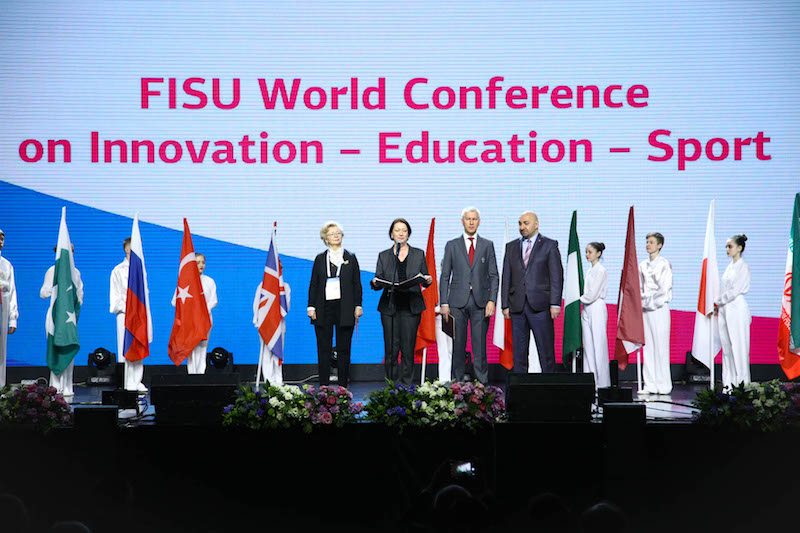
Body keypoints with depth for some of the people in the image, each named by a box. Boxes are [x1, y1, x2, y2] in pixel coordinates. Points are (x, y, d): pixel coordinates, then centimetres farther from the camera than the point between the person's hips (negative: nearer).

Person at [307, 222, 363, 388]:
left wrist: (358, 305, -1)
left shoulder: (350, 258, 10)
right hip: (324, 308, 1)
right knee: (324, 348, 0)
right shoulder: (320, 259, 11)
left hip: (344, 308, -1)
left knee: (344, 349, 0)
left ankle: (343, 386, 6)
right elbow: (313, 284, 9)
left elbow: (357, 284, 8)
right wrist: (311, 307, 1)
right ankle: (324, 386, 5)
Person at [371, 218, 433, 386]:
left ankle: (405, 384, 3)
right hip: (390, 306, 0)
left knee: (408, 347, -4)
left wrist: (428, 280, -10)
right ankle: (391, 383, 6)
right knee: (391, 347, -3)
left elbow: (424, 280, 13)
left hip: (411, 307, 0)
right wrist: (375, 283, -14)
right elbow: (378, 282, 9)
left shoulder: (419, 254, 12)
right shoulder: (384, 256, 12)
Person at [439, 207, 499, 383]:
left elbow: (493, 276, 7)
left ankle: (482, 383, 3)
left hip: (480, 302, 0)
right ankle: (456, 383, 7)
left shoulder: (487, 245, 10)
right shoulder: (452, 246, 9)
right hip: (458, 302, 0)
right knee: (458, 345, 1)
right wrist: (444, 303, -2)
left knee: (480, 345, -1)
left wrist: (492, 300, -5)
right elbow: (445, 276, 7)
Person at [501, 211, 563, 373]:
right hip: (517, 306, 3)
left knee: (546, 351, -4)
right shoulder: (511, 247, 15)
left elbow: (556, 276, -1)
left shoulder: (549, 245, 5)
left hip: (540, 305, -3)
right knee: (518, 350, 5)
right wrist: (505, 305, 4)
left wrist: (555, 304, -10)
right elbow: (506, 278, 12)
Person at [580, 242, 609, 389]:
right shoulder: (590, 271, 17)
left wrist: (579, 299, -1)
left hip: (597, 310, -8)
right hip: (587, 310, 9)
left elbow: (593, 295, -15)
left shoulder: (601, 271, -9)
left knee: (598, 346, -7)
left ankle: (602, 382, -4)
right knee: (588, 347, 6)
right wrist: (582, 299, 1)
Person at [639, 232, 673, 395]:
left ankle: (663, 385, -2)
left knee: (660, 346, -6)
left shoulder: (664, 265, -3)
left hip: (659, 308, -6)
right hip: (645, 309, 6)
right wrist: (641, 301, 0)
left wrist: (648, 301, -10)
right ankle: (650, 384, 6)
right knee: (647, 347, 4)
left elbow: (664, 290, -8)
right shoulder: (642, 265, 14)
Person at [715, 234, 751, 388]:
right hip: (724, 310, 8)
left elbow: (734, 291, -13)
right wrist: (718, 306, 7)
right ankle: (729, 382, 9)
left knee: (739, 346, -6)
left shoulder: (744, 267, -7)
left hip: (737, 309, -8)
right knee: (726, 346, 6)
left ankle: (742, 382, -4)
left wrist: (717, 302, -6)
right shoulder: (729, 267, 17)